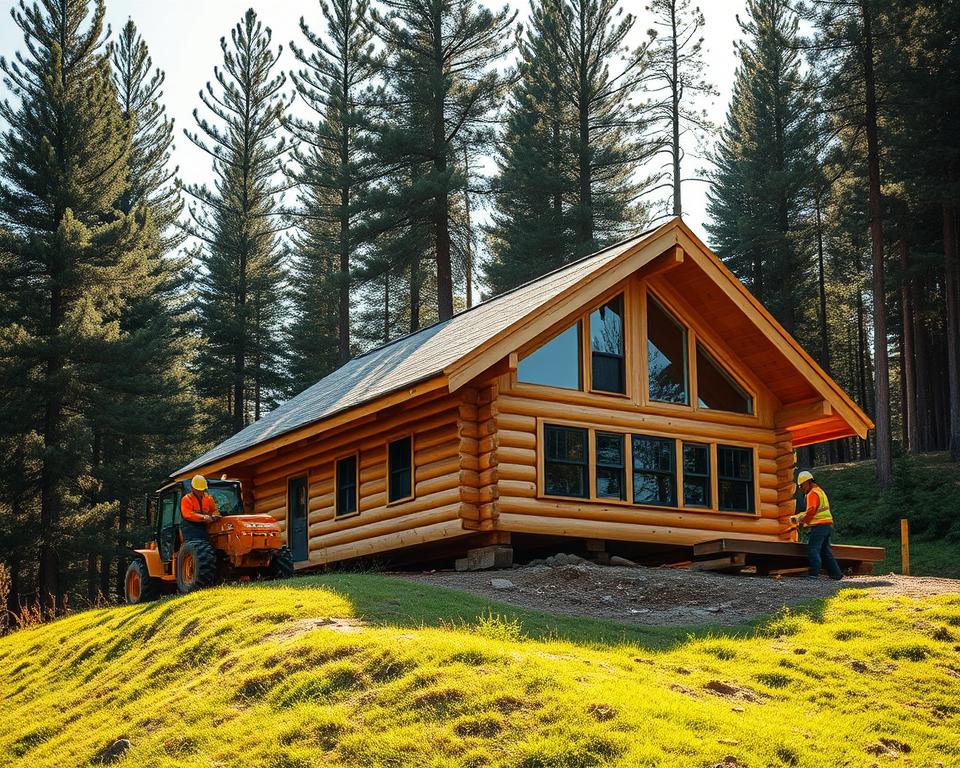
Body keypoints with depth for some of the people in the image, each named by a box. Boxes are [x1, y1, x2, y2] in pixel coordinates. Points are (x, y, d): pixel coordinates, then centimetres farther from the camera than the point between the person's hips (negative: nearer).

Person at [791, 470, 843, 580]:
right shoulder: (820, 491, 23)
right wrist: (798, 517, 17)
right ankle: (836, 573, 12)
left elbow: (811, 511, -17)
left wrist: (802, 521, -2)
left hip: (819, 526, -10)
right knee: (825, 550, 13)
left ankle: (814, 573, -17)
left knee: (812, 549, -10)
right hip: (828, 525, 10)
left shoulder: (812, 494, -9)